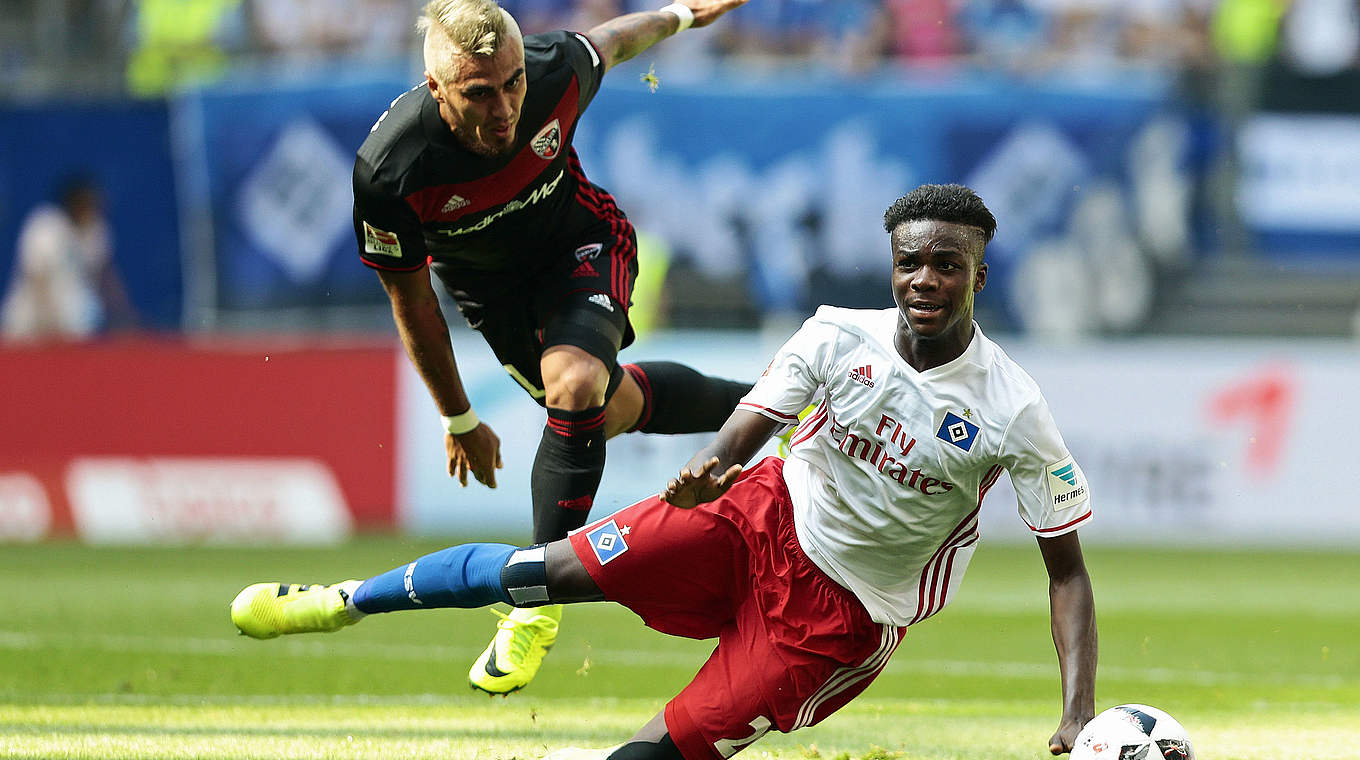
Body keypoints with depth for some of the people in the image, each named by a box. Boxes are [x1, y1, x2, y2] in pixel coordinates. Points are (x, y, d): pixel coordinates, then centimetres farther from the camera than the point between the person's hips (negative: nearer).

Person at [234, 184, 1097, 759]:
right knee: (541, 571, -8)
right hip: (768, 517, 2)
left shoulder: (1015, 414, -18)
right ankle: (341, 601, 11)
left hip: (843, 613, -2)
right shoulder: (840, 336, -10)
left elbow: (1067, 570, -12)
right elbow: (742, 433, -7)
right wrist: (708, 470, -33)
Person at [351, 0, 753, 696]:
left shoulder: (556, 72, -33)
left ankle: (541, 597, -20)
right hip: (492, 289, 1)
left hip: (584, 247, -1)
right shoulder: (388, 170, -36)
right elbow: (410, 299, -18)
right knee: (612, 407, 17)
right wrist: (458, 420, -6)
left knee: (574, 384, -29)